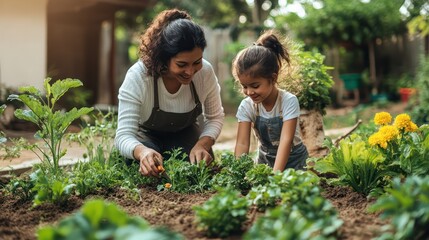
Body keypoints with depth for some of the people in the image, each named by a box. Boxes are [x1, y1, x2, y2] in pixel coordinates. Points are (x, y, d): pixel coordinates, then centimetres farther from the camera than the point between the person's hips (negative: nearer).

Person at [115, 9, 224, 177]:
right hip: (145, 136, -2)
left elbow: (215, 117, -9)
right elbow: (124, 135, -36)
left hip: (186, 133, 2)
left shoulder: (205, 72, -25)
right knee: (149, 169, -31)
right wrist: (142, 151, -60)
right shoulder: (137, 77, -34)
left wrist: (202, 145, -30)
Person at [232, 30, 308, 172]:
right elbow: (242, 143, -17)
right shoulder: (246, 106, -11)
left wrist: (275, 174, -39)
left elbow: (286, 140, -29)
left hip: (293, 159, -3)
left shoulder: (289, 101, -21)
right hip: (265, 160, 3)